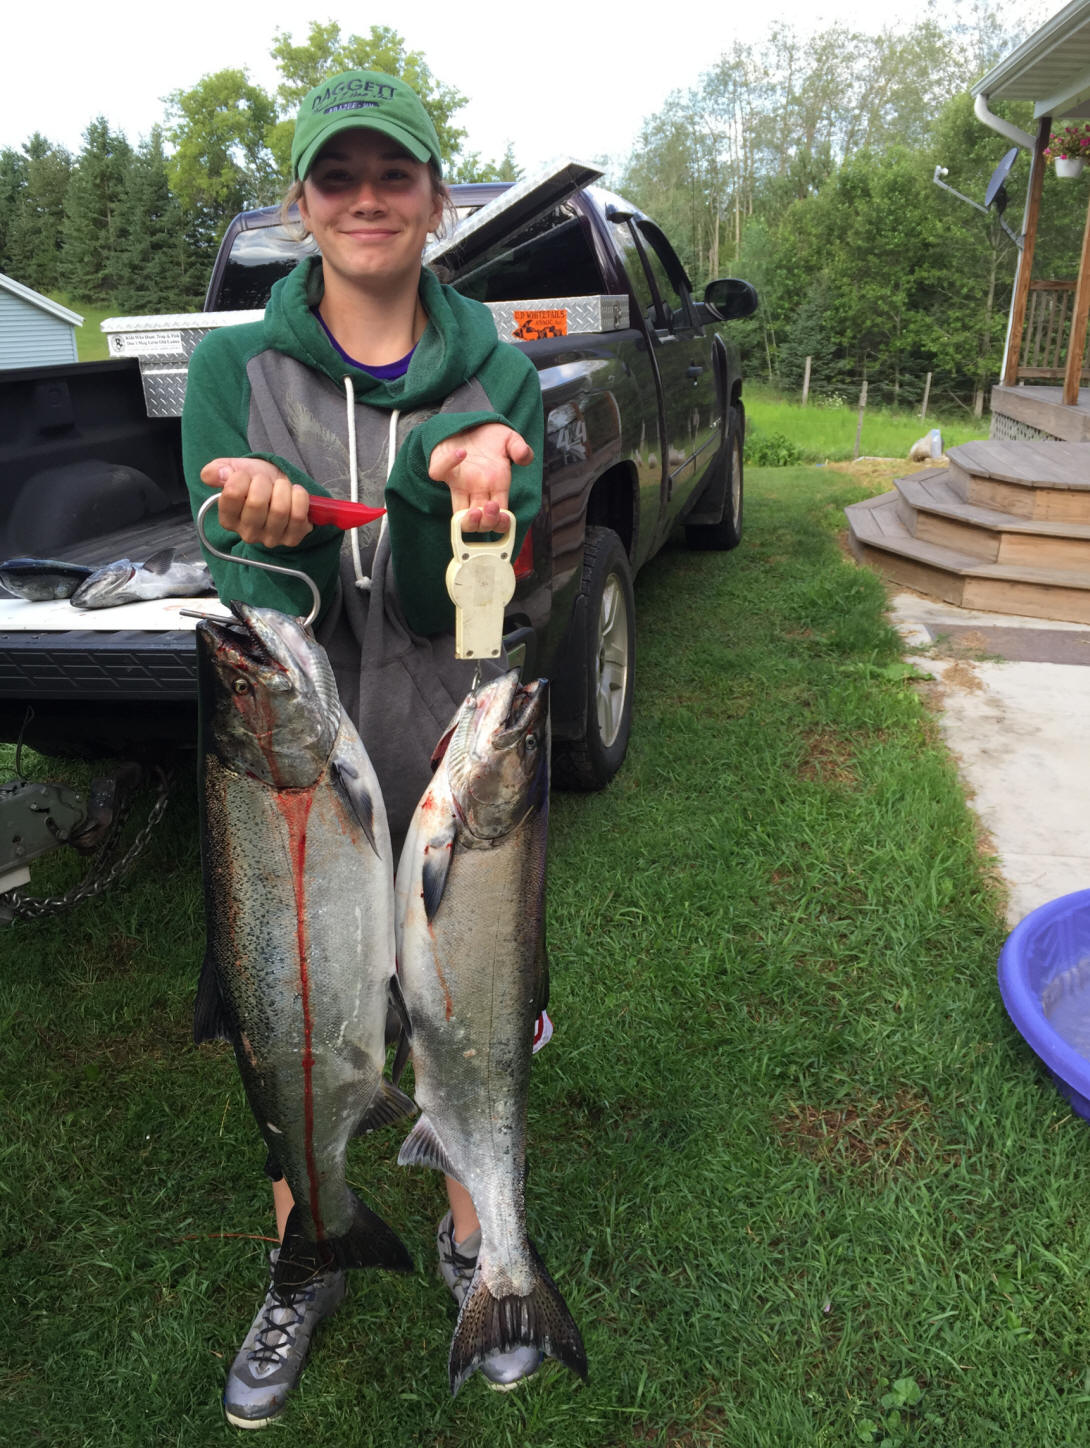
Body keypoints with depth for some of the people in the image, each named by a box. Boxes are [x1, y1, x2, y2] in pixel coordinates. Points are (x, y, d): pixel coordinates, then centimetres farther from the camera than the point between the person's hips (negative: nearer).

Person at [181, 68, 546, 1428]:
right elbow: (257, 596, -13)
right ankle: (302, 1274, 44)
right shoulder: (233, 368, -4)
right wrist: (269, 539, -36)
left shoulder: (496, 375, -3)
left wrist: (444, 486, -34)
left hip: (464, 766, 0)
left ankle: (470, 1239, 46)